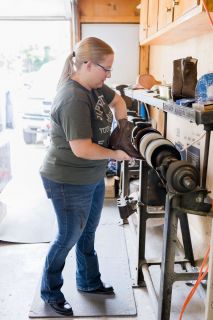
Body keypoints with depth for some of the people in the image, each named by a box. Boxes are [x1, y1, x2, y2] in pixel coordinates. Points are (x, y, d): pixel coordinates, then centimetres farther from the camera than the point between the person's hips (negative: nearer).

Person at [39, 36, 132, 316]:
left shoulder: (94, 86, 1)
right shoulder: (74, 100, -27)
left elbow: (116, 100, 20)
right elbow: (82, 149, -30)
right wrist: (115, 154, -16)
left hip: (93, 177, 9)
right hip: (69, 183, -9)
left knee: (87, 233, 22)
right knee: (68, 237, 9)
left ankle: (89, 282, 44)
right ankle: (50, 292, 35)